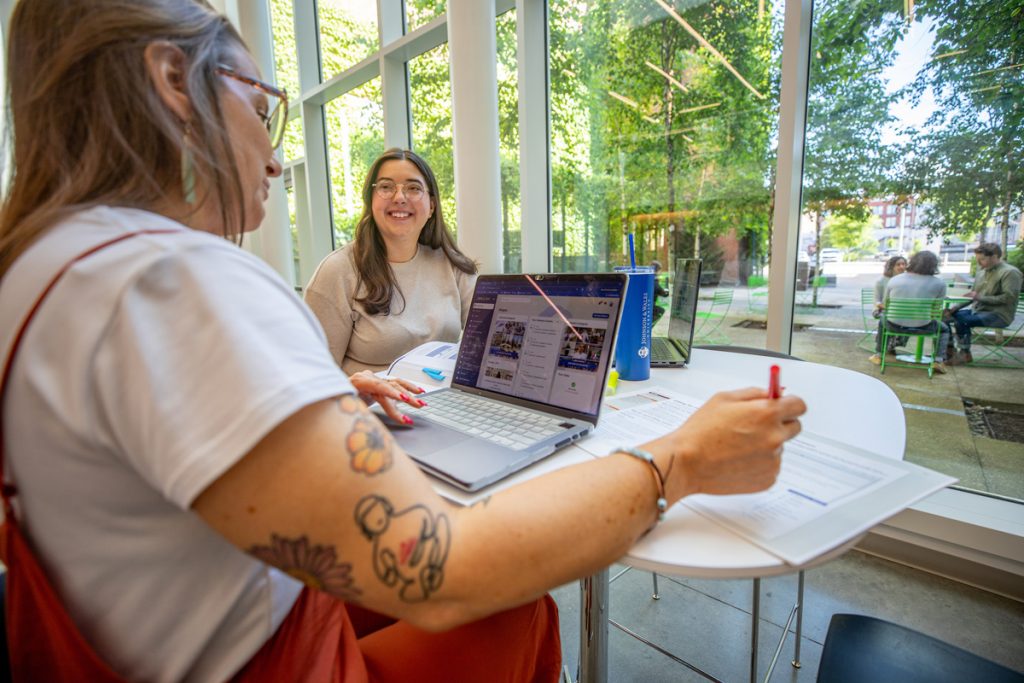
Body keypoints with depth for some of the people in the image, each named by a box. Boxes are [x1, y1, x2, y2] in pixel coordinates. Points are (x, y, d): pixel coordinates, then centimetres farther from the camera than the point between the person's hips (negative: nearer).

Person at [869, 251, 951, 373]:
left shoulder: (894, 280, -3)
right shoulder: (939, 284, -7)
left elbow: (885, 304, 5)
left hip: (895, 325, 1)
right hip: (922, 327, -1)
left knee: (883, 320, 37)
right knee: (944, 328, 32)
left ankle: (878, 355, 39)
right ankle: (939, 360, 19)